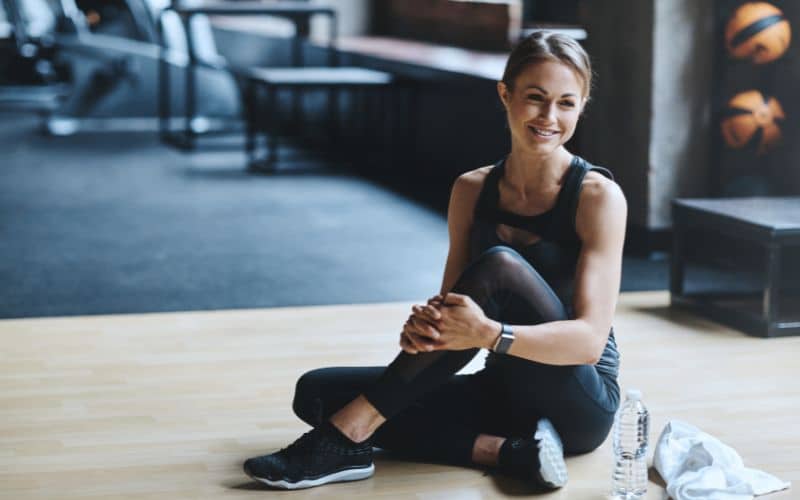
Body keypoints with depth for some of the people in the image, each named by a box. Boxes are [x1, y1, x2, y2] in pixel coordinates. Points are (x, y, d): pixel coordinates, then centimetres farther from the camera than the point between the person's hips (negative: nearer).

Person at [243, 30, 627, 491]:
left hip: (581, 405, -5)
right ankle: (506, 451, -20)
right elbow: (452, 307, 2)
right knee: (318, 391, -10)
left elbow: (590, 338, -20)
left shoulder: (598, 195, -12)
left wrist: (489, 334, -37)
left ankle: (348, 435, -27)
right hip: (504, 395, 5)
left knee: (499, 265, -31)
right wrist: (424, 324, -24)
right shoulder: (472, 190, 3)